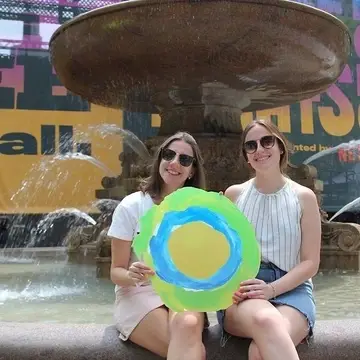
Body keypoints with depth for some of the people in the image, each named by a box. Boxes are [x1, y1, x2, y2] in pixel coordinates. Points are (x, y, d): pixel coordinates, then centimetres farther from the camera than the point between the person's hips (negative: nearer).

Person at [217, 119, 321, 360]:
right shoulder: (234, 194, 10)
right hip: (241, 291, 1)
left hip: (290, 289, -1)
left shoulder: (304, 197, 6)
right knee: (265, 320, -38)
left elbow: (310, 263, 3)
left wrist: (271, 289, -14)